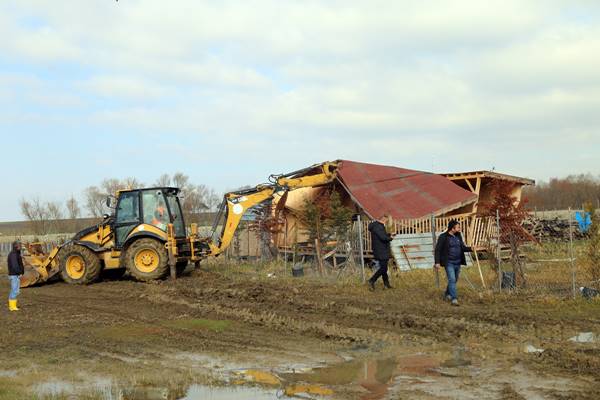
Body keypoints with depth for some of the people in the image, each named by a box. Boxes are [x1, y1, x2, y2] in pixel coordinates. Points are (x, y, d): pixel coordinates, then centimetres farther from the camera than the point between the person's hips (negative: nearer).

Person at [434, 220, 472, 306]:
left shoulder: (458, 236, 8)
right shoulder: (443, 237, -9)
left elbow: (463, 247, 13)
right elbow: (438, 250, -9)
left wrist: (471, 248, -6)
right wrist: (437, 262, -15)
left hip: (458, 263, 6)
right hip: (449, 263, -6)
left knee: (455, 280, 15)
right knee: (452, 280, -15)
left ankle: (447, 294, 36)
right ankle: (454, 299, -17)